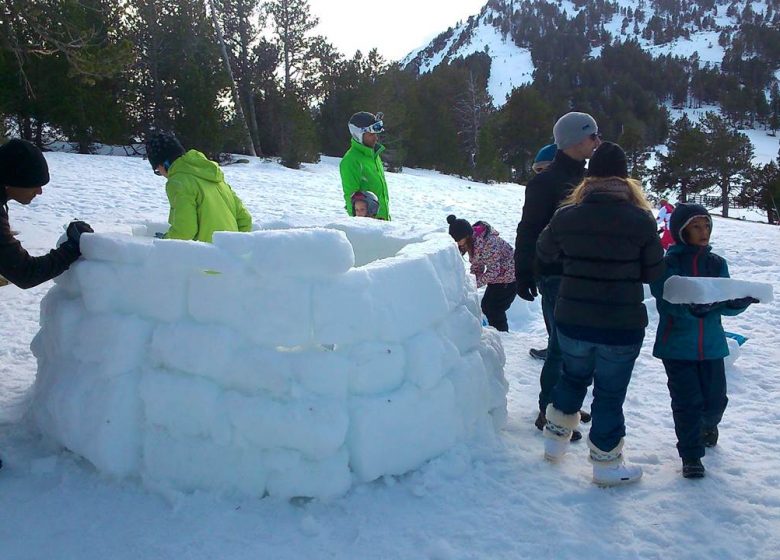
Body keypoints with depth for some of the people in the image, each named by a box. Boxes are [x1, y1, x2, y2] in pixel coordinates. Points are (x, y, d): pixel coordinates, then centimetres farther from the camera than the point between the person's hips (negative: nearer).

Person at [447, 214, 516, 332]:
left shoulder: (488, 243, -34)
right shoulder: (471, 241, -5)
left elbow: (493, 270, -29)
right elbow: (477, 264, 4)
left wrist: (475, 283, -27)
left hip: (509, 276, -9)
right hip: (497, 276, 9)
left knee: (494, 310, -9)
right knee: (486, 306, 9)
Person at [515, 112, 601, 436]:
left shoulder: (584, 178, 13)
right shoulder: (546, 182, -13)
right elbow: (528, 230, -15)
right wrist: (523, 274, -17)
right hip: (555, 274, -8)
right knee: (562, 344, -6)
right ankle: (548, 412, 7)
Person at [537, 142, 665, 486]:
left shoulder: (566, 216, -5)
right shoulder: (640, 219, -11)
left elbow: (544, 253, 11)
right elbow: (654, 273, -3)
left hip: (572, 322, 3)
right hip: (623, 327, -3)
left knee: (573, 377, 26)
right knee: (610, 394, 11)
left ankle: (555, 441, 38)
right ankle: (606, 466, 23)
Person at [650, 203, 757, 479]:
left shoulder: (717, 263, 6)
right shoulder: (668, 263, -8)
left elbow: (725, 302, 2)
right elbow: (666, 302, -19)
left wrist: (739, 302, -20)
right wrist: (690, 308, -37)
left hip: (711, 345, 4)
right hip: (677, 345, -4)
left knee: (715, 399, 10)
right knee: (687, 401, -1)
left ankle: (708, 424, 45)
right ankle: (691, 455, 16)